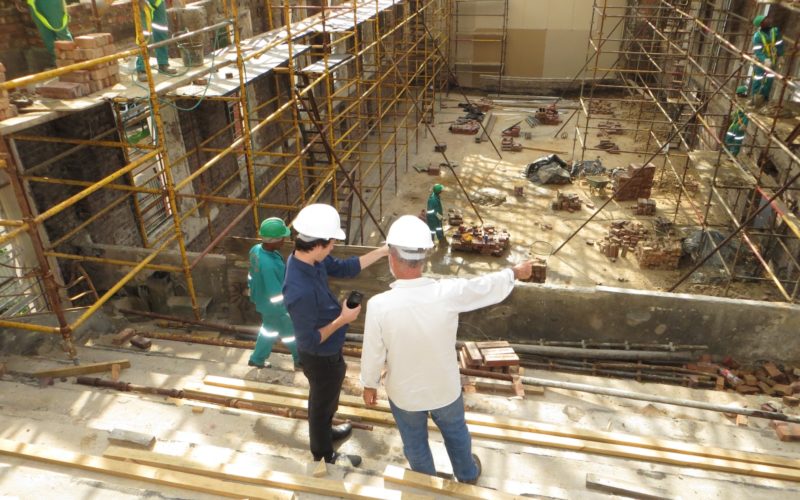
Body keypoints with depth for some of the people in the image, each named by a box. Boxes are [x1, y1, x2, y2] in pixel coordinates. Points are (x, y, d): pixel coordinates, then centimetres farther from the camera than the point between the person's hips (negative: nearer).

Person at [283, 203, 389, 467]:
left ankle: (325, 432, 60)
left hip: (327, 352, 8)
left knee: (327, 399, 33)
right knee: (322, 403, 19)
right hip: (321, 358, -8)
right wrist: (343, 319, -24)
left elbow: (345, 268, 0)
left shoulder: (309, 258, -15)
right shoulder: (300, 291, -41)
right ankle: (324, 456, 46)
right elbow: (309, 340, -31)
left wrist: (382, 251, -5)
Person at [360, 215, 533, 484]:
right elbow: (489, 286, -9)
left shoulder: (379, 305, -31)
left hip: (404, 393, -1)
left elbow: (373, 354, -17)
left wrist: (369, 385, 4)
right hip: (445, 388, 1)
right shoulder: (449, 292, -28)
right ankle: (468, 474, 58)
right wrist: (516, 272, 11)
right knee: (456, 432, 31)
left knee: (415, 443, 28)